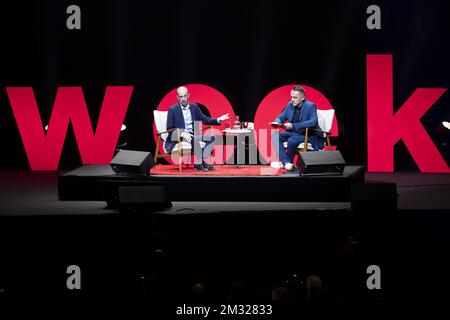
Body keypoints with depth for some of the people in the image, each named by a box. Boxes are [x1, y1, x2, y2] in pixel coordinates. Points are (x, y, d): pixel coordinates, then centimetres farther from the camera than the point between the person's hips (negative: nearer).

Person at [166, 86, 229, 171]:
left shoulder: (194, 107, 11)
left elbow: (205, 119, 14)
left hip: (192, 135, 6)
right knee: (195, 138, -33)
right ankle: (198, 163, -26)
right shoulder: (172, 110, -4)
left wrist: (218, 120, -3)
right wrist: (183, 134, -24)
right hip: (178, 137, -6)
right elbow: (170, 129, -8)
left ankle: (201, 161, -20)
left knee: (211, 138, -11)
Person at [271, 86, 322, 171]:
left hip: (308, 135, -7)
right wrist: (277, 122, -12)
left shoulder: (310, 106, -13)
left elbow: (314, 122, -28)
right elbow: (281, 117, 16)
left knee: (292, 140, -35)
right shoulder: (290, 105, 6)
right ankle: (286, 162, -23)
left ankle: (289, 162, -10)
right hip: (293, 133, 7)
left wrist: (293, 126, -34)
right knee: (275, 136, -16)